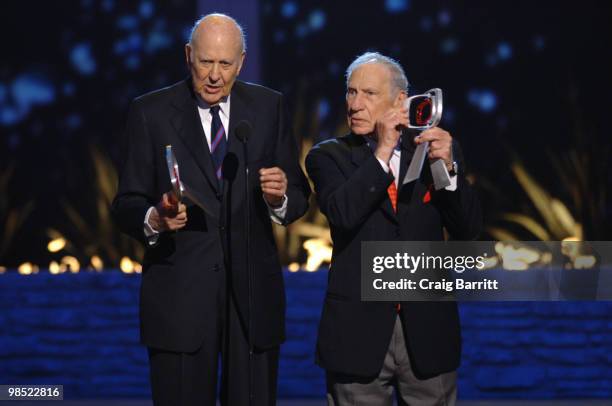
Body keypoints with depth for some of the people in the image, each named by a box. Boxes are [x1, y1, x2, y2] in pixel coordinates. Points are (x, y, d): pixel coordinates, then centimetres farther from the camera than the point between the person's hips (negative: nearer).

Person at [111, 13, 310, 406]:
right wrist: (155, 219, -22)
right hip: (179, 295, -2)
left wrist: (280, 197, -15)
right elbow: (127, 204, 0)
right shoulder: (151, 112, 0)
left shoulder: (269, 107, 7)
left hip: (253, 290, 2)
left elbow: (299, 197, 8)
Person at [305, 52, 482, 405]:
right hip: (359, 332, -1)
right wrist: (382, 153, -16)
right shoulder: (329, 157, 2)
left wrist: (448, 165, -15)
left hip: (428, 328, 1)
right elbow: (342, 214, -18)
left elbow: (468, 229, -2)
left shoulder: (436, 149, 6)